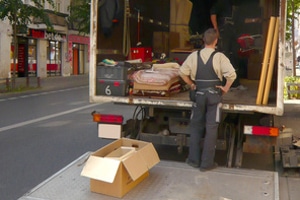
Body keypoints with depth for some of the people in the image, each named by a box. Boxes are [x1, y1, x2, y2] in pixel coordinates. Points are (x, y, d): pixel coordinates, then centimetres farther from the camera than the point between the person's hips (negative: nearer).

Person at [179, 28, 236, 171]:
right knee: (211, 128, 5)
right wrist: (225, 88, -5)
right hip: (214, 94, -2)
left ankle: (194, 159, 21)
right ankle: (207, 163, 11)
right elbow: (232, 74, -18)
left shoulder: (194, 55, 0)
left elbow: (182, 72, 2)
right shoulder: (219, 57, -9)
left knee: (196, 126, 15)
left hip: (199, 94, 2)